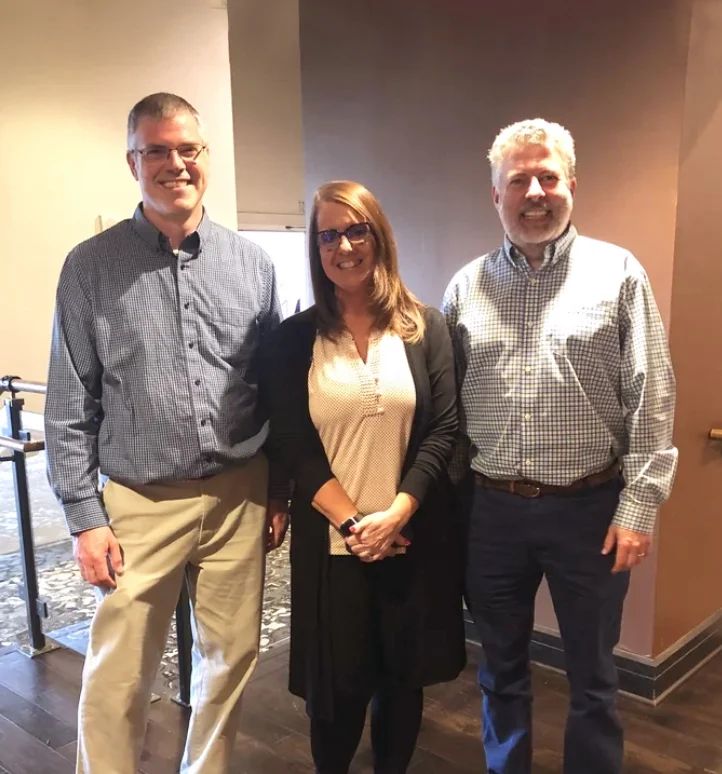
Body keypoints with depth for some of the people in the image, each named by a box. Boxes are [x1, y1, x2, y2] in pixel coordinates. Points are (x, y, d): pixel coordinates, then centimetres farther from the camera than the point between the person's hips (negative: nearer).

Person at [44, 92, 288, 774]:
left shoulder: (251, 264, 3)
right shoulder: (91, 267, -2)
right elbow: (69, 406, -2)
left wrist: (280, 490, 7)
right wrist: (85, 517, -5)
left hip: (239, 496, 3)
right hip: (140, 503, -2)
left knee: (231, 657, 15)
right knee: (116, 680, 6)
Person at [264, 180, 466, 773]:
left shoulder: (425, 327, 1)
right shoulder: (295, 339, 1)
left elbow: (444, 431, -4)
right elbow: (292, 446, -4)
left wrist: (395, 513, -14)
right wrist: (352, 521, -13)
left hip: (413, 540, 1)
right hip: (329, 543, 0)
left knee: (403, 677, 15)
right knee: (336, 685, 10)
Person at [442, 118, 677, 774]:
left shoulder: (618, 273, -4)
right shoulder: (466, 287, 4)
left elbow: (651, 401, -6)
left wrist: (639, 506, -10)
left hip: (589, 506, -2)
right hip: (492, 507, 3)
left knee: (592, 676, 15)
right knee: (502, 669, 19)